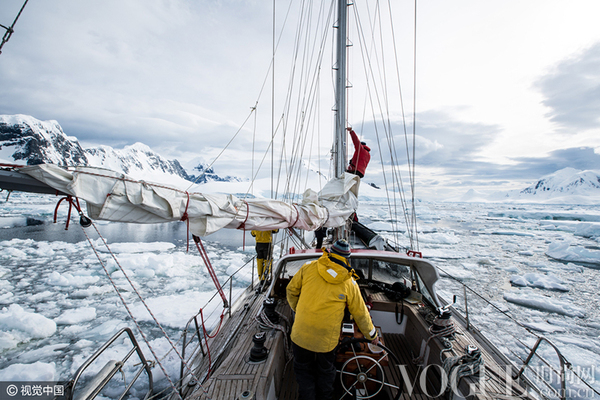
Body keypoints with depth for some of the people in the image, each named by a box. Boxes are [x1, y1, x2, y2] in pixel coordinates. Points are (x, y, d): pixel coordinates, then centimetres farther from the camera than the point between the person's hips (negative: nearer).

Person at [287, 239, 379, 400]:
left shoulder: (309, 268, -8)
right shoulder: (349, 283, -6)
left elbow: (291, 290, 3)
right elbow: (360, 313, 3)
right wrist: (372, 334, 19)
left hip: (301, 334, 0)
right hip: (327, 339, 1)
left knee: (303, 370, 23)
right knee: (326, 372, 27)